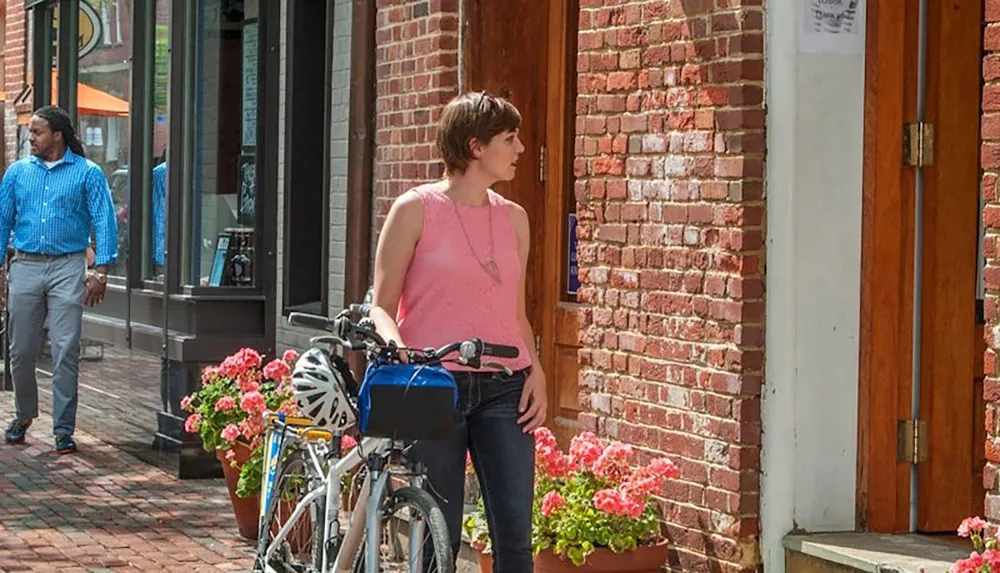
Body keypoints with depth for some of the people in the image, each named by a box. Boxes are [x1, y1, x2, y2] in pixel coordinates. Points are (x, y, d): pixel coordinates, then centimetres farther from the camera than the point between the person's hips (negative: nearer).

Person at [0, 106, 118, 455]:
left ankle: (63, 429, -2)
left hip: (67, 268, -3)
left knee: (66, 351, -6)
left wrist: (100, 271, -10)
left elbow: (104, 223, -2)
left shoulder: (87, 173, 1)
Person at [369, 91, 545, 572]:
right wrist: (395, 346, -21)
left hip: (503, 389, 4)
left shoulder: (513, 218, 13)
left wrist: (535, 370, 1)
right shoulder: (415, 209, -1)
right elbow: (382, 305, 0)